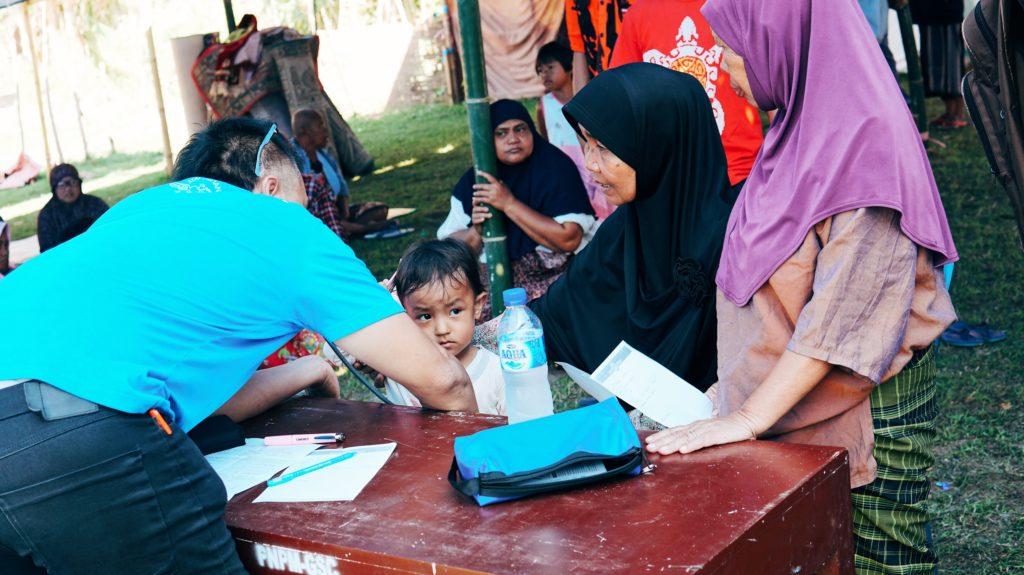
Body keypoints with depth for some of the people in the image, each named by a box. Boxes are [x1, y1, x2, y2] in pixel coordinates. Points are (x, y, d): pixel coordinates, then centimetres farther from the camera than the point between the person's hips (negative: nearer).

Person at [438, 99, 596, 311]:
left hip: (549, 275, -5)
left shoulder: (556, 167, -8)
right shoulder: (474, 180, 5)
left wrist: (509, 204, -21)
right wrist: (476, 232, -16)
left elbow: (569, 239, -19)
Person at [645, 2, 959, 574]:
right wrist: (737, 383, 11)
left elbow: (842, 314, -24)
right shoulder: (800, 128, 7)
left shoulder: (865, 140, -19)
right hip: (793, 396, 8)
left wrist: (749, 418, -23)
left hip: (868, 404, -8)